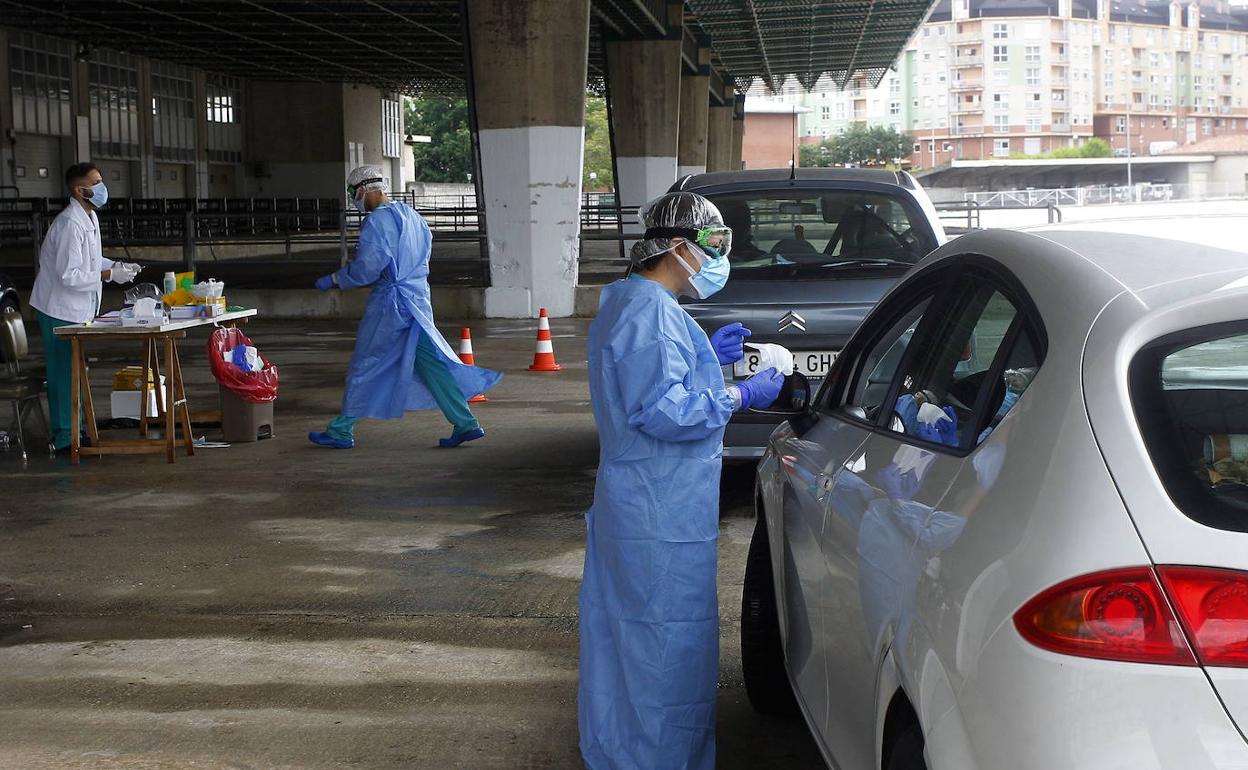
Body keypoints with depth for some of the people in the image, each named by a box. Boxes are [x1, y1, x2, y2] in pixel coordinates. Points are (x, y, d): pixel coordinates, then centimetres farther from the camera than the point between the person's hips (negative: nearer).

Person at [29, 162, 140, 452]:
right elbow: (69, 275, -26)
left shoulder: (90, 218, 8)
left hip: (76, 309, 10)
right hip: (60, 310, -10)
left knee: (71, 372, 15)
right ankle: (65, 437, 5)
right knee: (65, 374, -3)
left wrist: (116, 265, 5)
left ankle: (72, 432, 24)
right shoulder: (69, 224, -23)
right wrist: (109, 275, -21)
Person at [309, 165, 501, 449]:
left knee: (364, 367, 3)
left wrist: (334, 280, -3)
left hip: (390, 301, -7)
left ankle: (341, 430, 12)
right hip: (419, 299, 7)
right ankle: (465, 423, 0)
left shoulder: (376, 221, -12)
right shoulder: (413, 216, 13)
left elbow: (366, 268, -17)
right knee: (431, 361, 7)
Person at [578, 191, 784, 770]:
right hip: (662, 512, -11)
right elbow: (661, 409, -25)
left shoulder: (626, 301, 14)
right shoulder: (651, 310, -20)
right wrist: (740, 396, -18)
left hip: (628, 502, 11)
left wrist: (706, 355, 14)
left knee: (624, 625, 19)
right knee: (670, 636, -2)